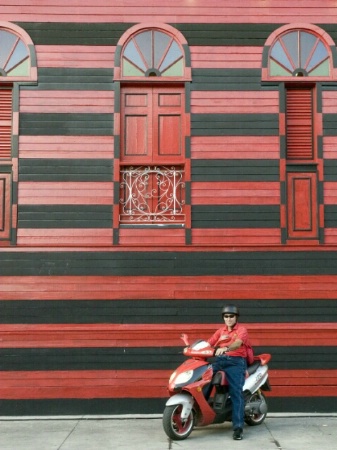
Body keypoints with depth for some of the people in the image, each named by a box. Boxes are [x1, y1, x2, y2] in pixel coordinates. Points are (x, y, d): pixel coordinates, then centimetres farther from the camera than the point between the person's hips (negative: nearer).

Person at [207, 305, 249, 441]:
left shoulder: (241, 329, 6)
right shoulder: (221, 331, 25)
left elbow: (237, 343, -15)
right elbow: (209, 343, 15)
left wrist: (225, 348, -36)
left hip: (235, 361, -5)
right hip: (220, 360, 5)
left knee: (236, 392, -18)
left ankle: (238, 427, -21)